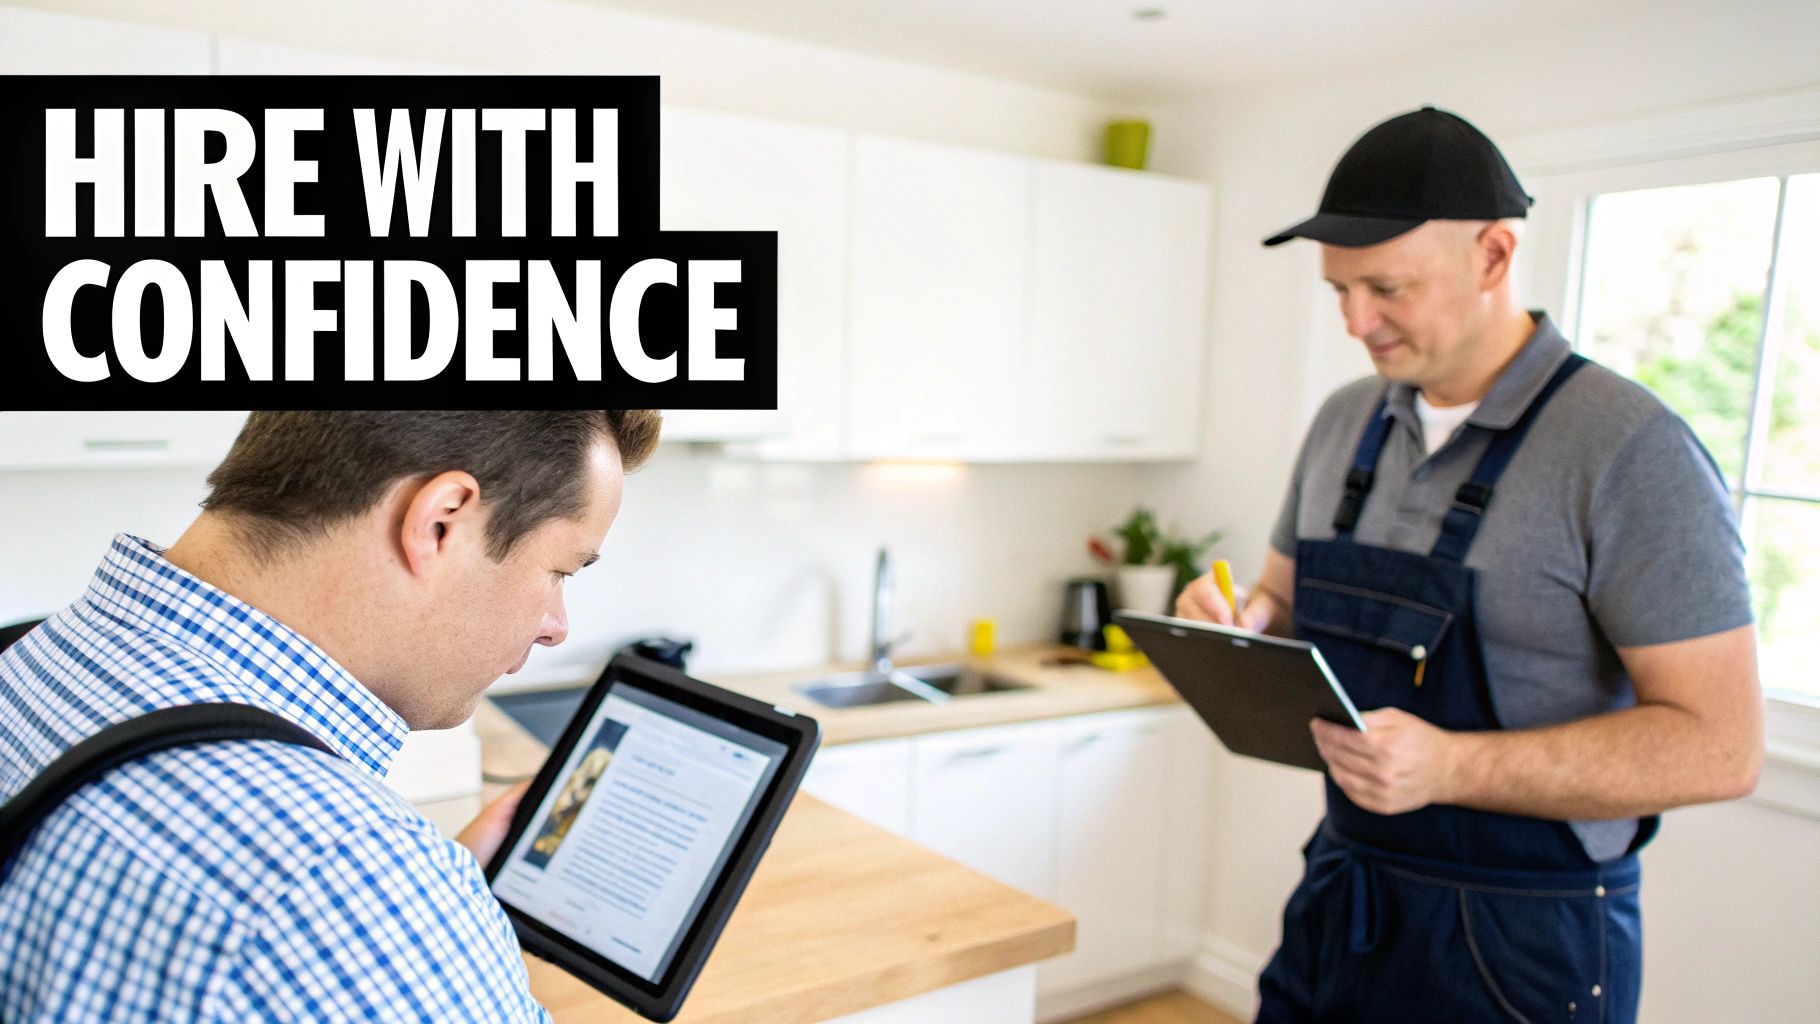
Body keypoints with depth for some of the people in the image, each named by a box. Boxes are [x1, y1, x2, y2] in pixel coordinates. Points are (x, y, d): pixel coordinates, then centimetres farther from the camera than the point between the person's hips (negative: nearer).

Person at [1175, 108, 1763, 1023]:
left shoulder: (1631, 450, -16)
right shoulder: (1344, 423, 4)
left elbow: (1719, 744, -17)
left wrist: (1449, 766, -28)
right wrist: (1242, 626, -8)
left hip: (1524, 945, -5)